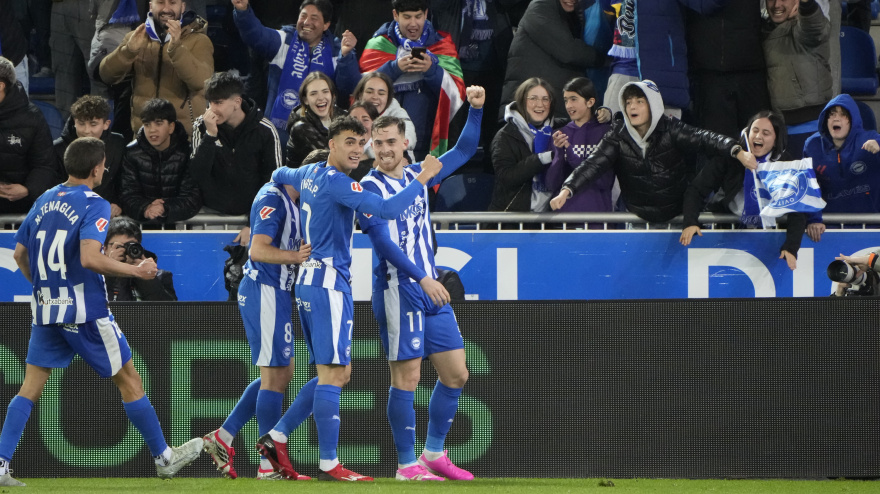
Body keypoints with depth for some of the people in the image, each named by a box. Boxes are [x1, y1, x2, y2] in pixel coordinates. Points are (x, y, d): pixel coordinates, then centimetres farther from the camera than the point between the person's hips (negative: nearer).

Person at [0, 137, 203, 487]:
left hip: (45, 311, 6)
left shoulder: (44, 202, 10)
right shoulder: (94, 205, -11)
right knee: (128, 379, 6)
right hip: (85, 311, -6)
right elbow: (90, 257, -24)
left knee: (31, 387, 5)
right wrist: (136, 271, -14)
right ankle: (164, 458, 14)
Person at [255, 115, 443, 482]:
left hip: (309, 282, 10)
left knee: (339, 373, 13)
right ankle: (328, 464, -10)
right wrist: (423, 179, -14)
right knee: (332, 373, -9)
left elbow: (279, 175, 36)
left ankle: (277, 437, 11)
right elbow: (386, 210, -24)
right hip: (329, 283, -10)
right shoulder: (336, 182, -15)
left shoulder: (309, 174, 13)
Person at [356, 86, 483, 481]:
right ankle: (407, 465, -1)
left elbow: (464, 151, 23)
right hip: (398, 290, -7)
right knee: (406, 376, -7)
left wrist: (476, 109, 10)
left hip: (431, 290, 7)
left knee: (456, 374, 7)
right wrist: (422, 278, -25)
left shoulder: (418, 175, 12)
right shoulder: (369, 188, -8)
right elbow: (383, 240, -17)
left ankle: (434, 453, 20)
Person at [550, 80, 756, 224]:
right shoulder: (618, 136, -5)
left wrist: (737, 151, -39)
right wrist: (567, 189, -30)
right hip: (638, 213, 1)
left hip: (675, 213, -1)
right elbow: (594, 164, -14)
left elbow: (703, 139, -21)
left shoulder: (670, 129, -9)